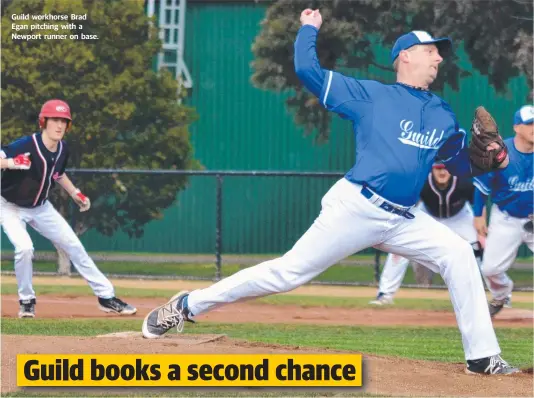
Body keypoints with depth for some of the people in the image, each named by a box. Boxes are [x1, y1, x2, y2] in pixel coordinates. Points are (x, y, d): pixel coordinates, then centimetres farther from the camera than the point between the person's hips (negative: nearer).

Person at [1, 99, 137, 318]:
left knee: (74, 246, 4)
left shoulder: (62, 150, -8)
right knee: (24, 247, -27)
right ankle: (27, 301, -3)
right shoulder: (26, 145, -29)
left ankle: (106, 296, 15)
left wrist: (75, 193, 6)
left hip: (40, 207, 6)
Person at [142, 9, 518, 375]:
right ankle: (188, 305, 2)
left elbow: (463, 163, 23)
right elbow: (308, 70, -2)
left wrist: (491, 158, 4)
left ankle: (482, 356, -5)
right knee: (290, 272, -8)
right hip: (355, 208, -5)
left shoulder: (443, 115, 15)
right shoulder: (371, 95, 0)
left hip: (404, 219, 5)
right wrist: (310, 28, 8)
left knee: (459, 255, -9)